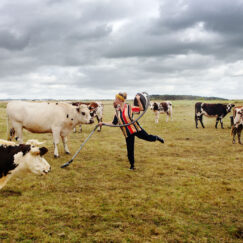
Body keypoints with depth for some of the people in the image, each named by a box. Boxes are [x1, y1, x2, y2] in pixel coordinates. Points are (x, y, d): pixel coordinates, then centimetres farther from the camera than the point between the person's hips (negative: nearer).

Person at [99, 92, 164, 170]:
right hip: (128, 133, 3)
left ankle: (156, 138, 35)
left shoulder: (129, 107, -8)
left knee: (148, 137, -1)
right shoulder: (117, 111, 4)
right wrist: (103, 123, 4)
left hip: (136, 129, -3)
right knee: (130, 151, 4)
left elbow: (141, 109, -5)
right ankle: (132, 165, 24)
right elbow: (114, 123, 10)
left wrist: (138, 100, -16)